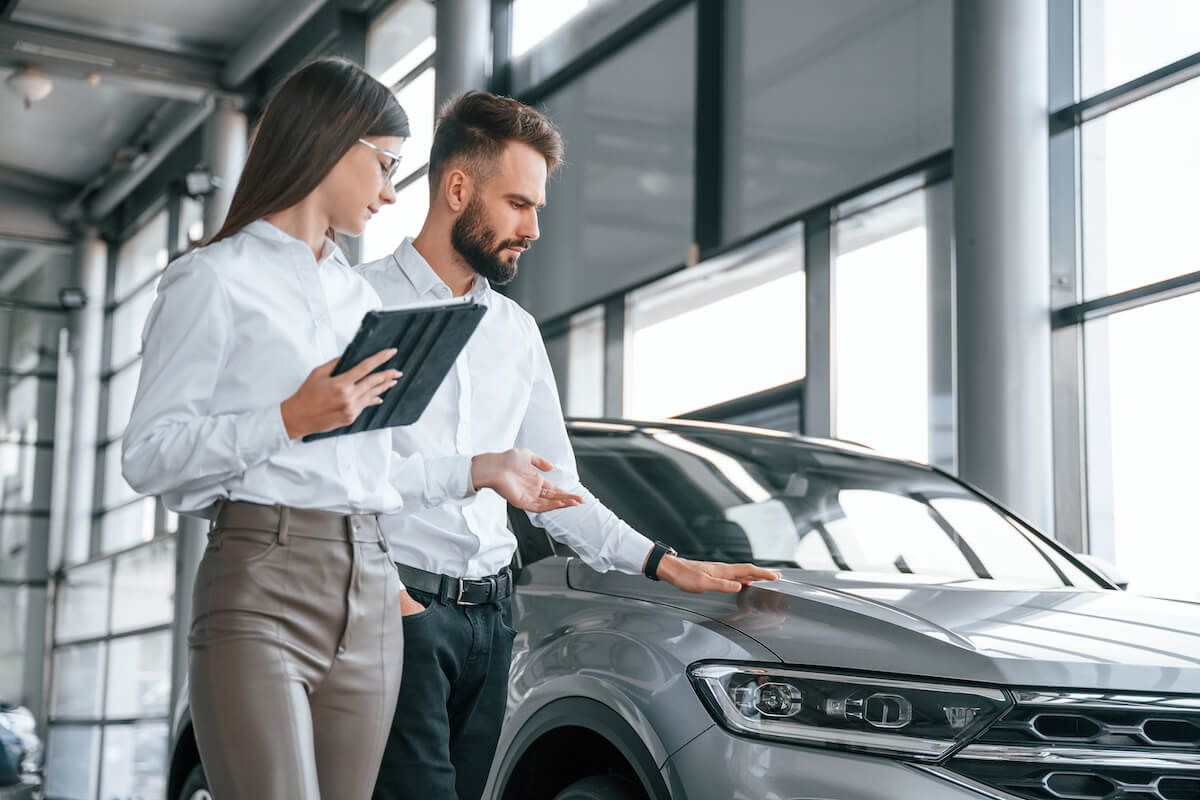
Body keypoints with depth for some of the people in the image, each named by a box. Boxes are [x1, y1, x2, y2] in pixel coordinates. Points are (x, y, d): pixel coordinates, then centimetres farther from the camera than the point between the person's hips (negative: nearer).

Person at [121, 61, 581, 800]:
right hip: (260, 583, -6)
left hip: (370, 598, 6)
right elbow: (149, 456, -6)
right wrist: (290, 420, -15)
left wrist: (477, 469, 20)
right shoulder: (215, 280, 1)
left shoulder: (361, 297, 23)